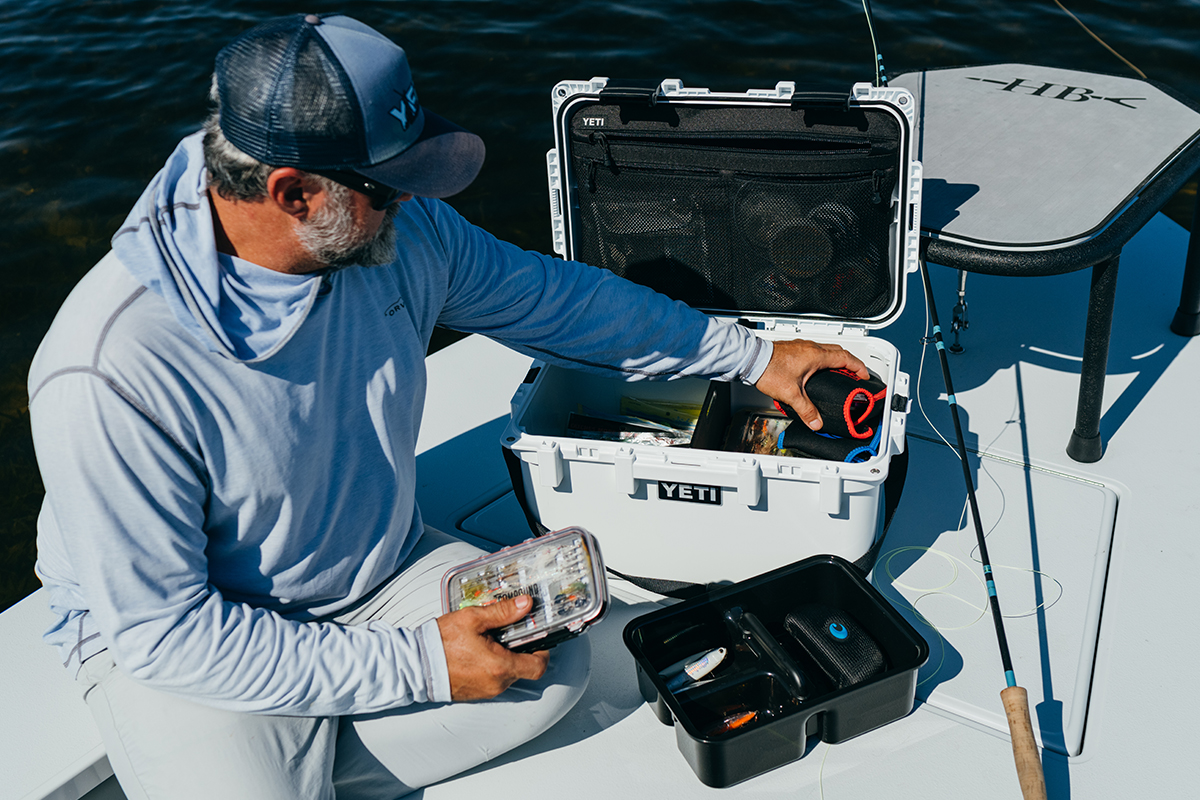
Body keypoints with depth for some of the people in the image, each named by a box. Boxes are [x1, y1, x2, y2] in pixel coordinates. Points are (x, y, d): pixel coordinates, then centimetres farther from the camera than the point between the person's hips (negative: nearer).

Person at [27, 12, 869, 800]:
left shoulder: (404, 231, -14)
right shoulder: (113, 373, -31)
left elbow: (556, 297, 1)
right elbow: (161, 630, -24)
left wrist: (752, 355, 6)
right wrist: (418, 665, -26)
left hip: (378, 569, 5)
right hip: (172, 638, -4)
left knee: (555, 667, -12)